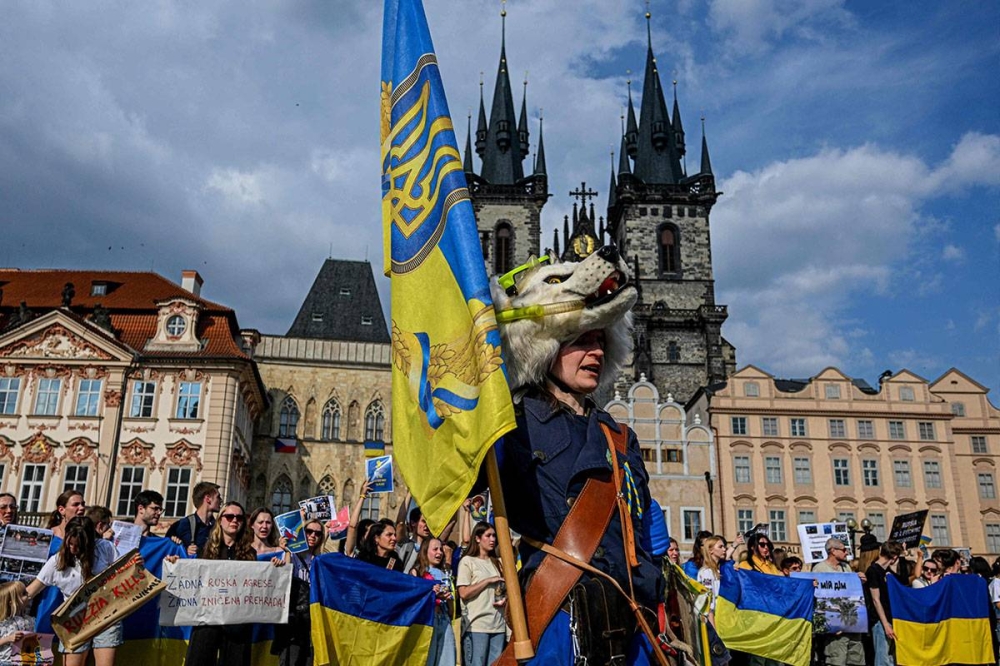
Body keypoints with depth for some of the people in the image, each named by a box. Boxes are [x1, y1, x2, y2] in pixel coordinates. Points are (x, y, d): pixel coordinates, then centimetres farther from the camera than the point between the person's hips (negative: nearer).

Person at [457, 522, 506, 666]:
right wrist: (488, 580, -12)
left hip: (498, 623, 6)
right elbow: (463, 593, -10)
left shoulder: (497, 562, 17)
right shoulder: (467, 561, -2)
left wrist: (505, 599, 0)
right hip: (476, 624, -6)